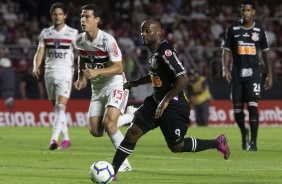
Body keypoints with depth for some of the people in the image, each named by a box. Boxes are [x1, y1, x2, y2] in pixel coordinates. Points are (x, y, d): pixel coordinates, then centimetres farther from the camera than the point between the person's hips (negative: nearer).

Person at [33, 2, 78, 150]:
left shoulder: (73, 33, 0)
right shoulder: (45, 33, 10)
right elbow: (40, 52, 7)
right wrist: (36, 67, -12)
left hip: (65, 74, -5)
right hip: (49, 73, 5)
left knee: (60, 108, -16)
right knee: (57, 109, 11)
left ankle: (54, 139, -26)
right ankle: (66, 139, 21)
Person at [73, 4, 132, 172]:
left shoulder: (108, 41, -21)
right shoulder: (80, 41, -1)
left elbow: (119, 68, -23)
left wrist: (96, 72, -35)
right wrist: (81, 78, 2)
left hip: (115, 86, -7)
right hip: (97, 89, 7)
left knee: (108, 123, -25)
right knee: (96, 131, -1)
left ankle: (124, 163, -14)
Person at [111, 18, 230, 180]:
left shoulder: (166, 52, -24)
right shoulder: (154, 51, 6)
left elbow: (183, 79, -29)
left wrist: (166, 101, -27)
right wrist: (136, 83, 26)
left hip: (174, 107, -9)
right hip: (156, 102, 9)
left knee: (176, 146, 5)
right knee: (132, 133, -2)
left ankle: (217, 143, 22)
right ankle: (112, 172, 2)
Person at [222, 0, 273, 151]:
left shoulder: (259, 30, 3)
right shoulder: (232, 28, 3)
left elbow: (265, 53, 10)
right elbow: (227, 50, 5)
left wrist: (270, 75, 7)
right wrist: (225, 68, -9)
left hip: (253, 73, -1)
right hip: (237, 74, 1)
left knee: (253, 106, -14)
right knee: (237, 109, 4)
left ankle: (253, 142, -12)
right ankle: (244, 133, 32)